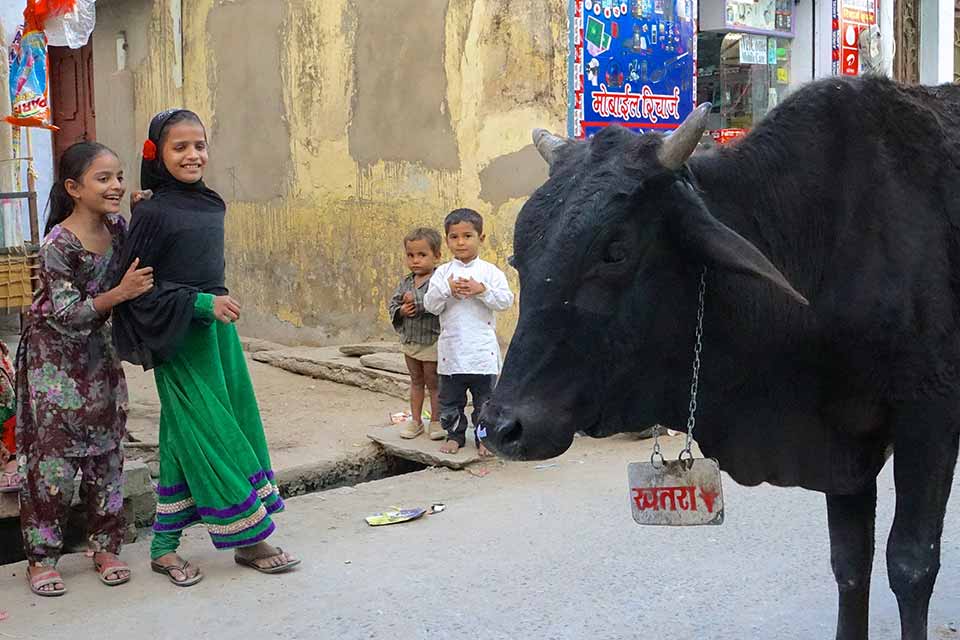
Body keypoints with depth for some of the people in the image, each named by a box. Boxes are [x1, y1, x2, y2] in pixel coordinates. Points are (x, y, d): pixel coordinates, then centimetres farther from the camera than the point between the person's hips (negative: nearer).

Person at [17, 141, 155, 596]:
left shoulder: (117, 226, -5)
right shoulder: (58, 245, -23)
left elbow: (139, 273, 13)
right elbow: (66, 313, -23)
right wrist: (119, 294, -34)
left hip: (99, 353, 6)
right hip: (54, 356, -6)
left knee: (107, 449, 6)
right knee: (53, 455, -4)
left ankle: (105, 548, 17)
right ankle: (41, 557, 9)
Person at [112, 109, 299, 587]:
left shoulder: (212, 204, 8)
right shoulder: (151, 213, -11)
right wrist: (201, 303, -18)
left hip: (217, 329, 7)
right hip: (180, 340, -7)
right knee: (207, 436, -2)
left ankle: (164, 547, 19)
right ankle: (251, 538, 8)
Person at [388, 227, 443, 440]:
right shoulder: (405, 283, 4)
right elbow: (393, 305, 7)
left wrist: (415, 302, -25)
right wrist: (401, 311, -13)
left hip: (432, 342, -6)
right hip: (409, 341, 6)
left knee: (433, 383, 7)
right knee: (416, 381, 18)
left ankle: (436, 421, 19)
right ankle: (415, 420, 28)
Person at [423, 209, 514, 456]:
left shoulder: (490, 272, 0)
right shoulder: (442, 273, 4)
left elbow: (505, 301, -9)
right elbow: (430, 305, -3)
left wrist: (481, 290, -20)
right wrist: (448, 290, -18)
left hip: (482, 349, -1)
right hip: (451, 349, 2)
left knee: (485, 396, 6)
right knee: (450, 398, 11)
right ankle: (454, 434, 25)